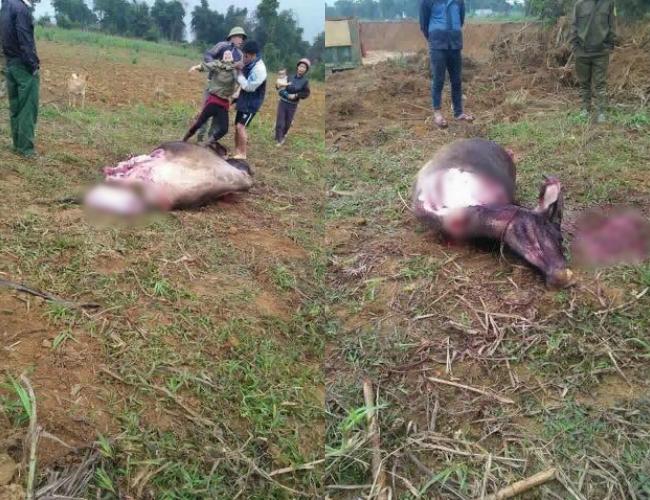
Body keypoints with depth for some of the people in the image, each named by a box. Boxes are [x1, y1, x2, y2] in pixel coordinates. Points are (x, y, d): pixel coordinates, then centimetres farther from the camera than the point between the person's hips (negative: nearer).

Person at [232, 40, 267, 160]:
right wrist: (239, 69, -1)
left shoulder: (259, 69, -23)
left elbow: (249, 86, -24)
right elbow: (242, 81, 15)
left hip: (252, 103, -9)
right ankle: (237, 152, 20)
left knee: (241, 126, -14)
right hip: (244, 100, 9)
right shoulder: (249, 65, 5)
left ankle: (242, 154, -5)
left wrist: (239, 75, -17)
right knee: (237, 126, 10)